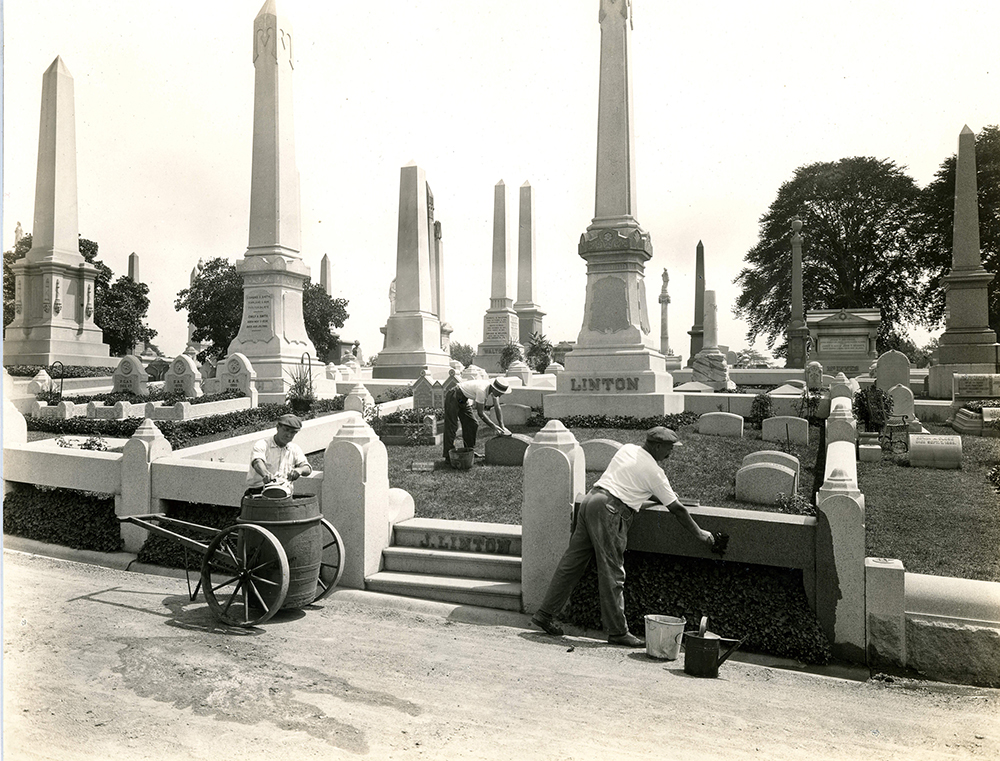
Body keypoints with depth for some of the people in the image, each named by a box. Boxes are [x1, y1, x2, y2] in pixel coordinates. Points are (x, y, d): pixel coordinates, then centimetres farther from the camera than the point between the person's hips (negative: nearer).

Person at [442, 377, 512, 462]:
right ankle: (448, 456, -8)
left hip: (464, 400, 9)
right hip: (453, 397, -9)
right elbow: (480, 413, -28)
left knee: (472, 425, 7)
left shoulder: (494, 389, -9)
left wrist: (501, 426, -5)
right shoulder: (482, 390, -34)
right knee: (452, 427, -10)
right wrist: (493, 426, -24)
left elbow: (497, 408, -1)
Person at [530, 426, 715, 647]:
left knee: (572, 563, 11)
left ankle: (544, 614, 15)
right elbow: (676, 509, 3)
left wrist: (661, 498, 35)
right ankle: (617, 631, 5)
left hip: (590, 499, 8)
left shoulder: (627, 449, 19)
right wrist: (700, 533, 14)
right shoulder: (653, 471, -2)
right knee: (612, 573, -2)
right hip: (609, 511, -8)